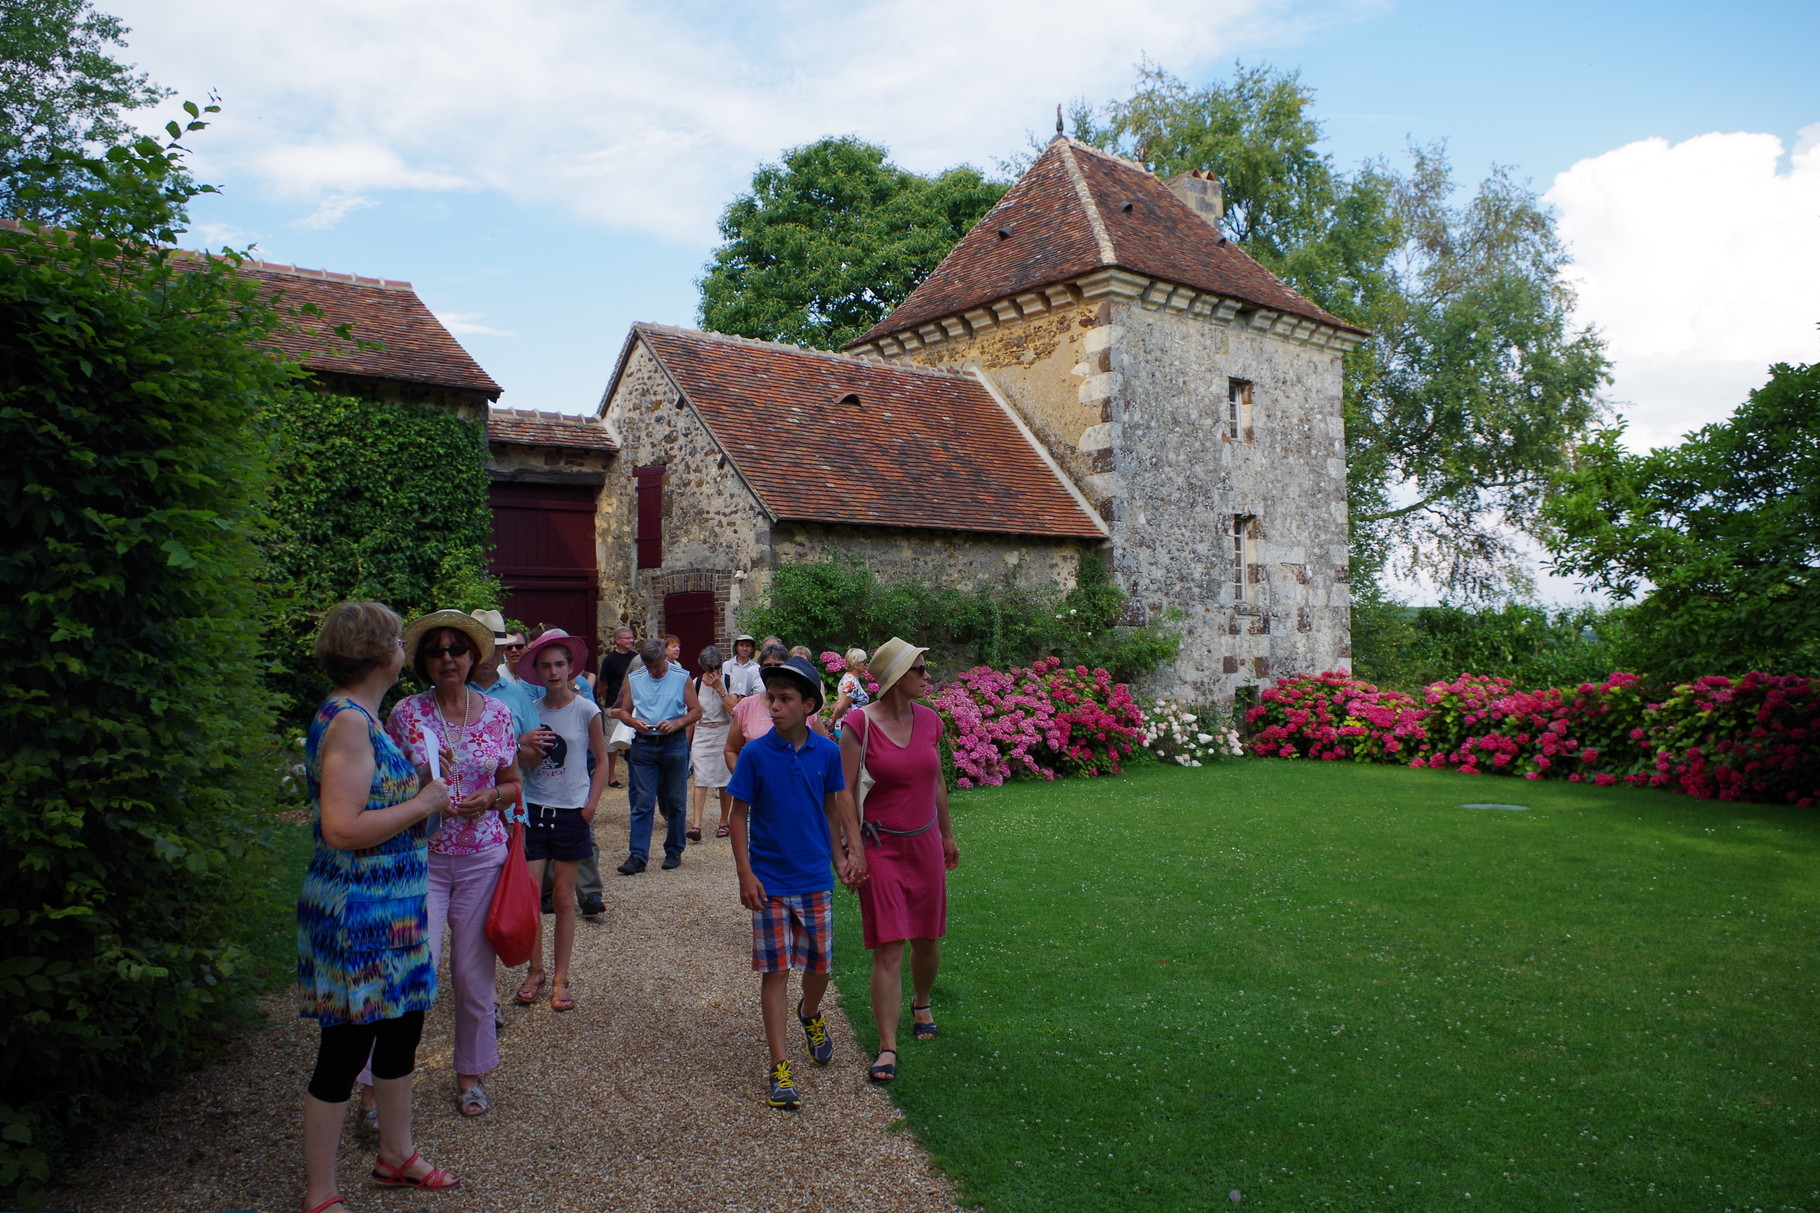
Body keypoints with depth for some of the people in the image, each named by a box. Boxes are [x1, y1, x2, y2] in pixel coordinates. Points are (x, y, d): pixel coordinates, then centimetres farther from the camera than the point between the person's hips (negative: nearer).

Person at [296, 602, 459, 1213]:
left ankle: (396, 1154, 38)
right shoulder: (347, 721, -21)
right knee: (346, 1048, 3)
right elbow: (342, 828, -27)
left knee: (401, 1030, 20)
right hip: (357, 914, -10)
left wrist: (422, 789, 4)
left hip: (390, 908, 10)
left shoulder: (359, 717, 10)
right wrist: (423, 803, -18)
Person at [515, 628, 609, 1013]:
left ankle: (560, 978, 16)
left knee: (564, 897, 6)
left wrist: (590, 806, -6)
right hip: (534, 809, 2)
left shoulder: (585, 710, -3)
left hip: (571, 812, -2)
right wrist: (524, 744, -12)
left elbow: (602, 761, 3)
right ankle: (534, 971, 18)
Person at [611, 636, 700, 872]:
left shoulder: (681, 677, 1)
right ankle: (637, 855, -1)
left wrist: (676, 724, -15)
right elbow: (623, 711, 11)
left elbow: (696, 710, 2)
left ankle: (674, 851, 18)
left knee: (674, 801, 7)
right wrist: (635, 722, -11)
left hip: (674, 744, -1)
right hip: (643, 744, 1)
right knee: (642, 801, -2)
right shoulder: (633, 679, 8)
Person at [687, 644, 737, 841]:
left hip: (724, 734, -1)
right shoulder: (696, 683, 4)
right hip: (701, 734, 1)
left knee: (725, 781, 7)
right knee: (700, 780, -9)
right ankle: (696, 825, -17)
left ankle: (724, 822, 21)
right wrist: (687, 741, 11)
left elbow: (733, 710, -15)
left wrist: (719, 688, -17)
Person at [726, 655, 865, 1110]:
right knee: (776, 971, 0)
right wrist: (745, 874, -10)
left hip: (815, 879, 2)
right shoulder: (755, 754, -10)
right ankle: (780, 1066, 9)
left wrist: (842, 855, 6)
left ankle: (810, 1014, 46)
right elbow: (739, 815, -4)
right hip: (769, 881, -2)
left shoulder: (827, 752, -4)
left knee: (818, 965, 13)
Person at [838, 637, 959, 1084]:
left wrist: (948, 836, 20)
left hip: (925, 842, 5)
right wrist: (852, 847, -15)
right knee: (888, 949, -6)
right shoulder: (860, 724, -12)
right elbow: (846, 792, -11)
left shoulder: (929, 721, 3)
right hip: (881, 845, -5)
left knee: (928, 938, 15)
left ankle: (921, 1004, 44)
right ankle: (887, 1048, 2)